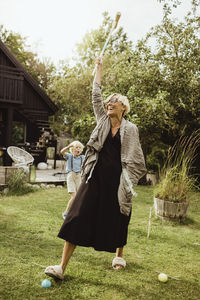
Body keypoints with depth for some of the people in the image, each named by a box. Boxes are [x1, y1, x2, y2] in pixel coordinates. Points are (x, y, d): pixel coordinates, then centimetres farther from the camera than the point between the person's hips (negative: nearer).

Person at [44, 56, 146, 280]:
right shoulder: (102, 120, 10)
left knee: (117, 218, 11)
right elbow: (96, 95, 8)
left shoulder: (130, 129, 1)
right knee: (78, 217, -6)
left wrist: (129, 180, -3)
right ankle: (62, 267, -6)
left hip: (117, 179, -2)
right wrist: (99, 67, 11)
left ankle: (119, 255, 39)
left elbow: (135, 159, 2)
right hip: (96, 177, 2)